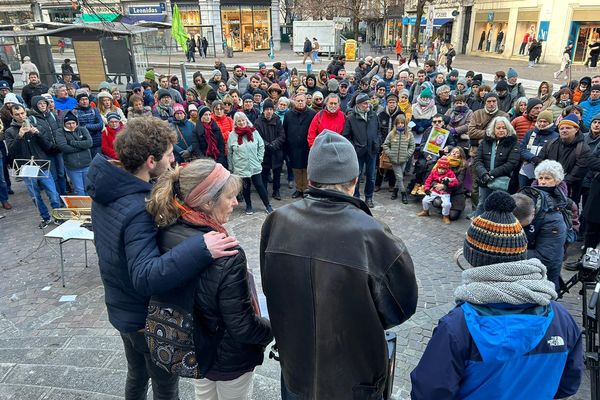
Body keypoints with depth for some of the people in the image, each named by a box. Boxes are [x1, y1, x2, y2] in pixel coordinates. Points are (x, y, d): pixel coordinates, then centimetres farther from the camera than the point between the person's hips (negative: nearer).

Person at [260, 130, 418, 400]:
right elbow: (401, 306, -13)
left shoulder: (277, 222, -18)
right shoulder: (372, 236, -29)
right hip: (354, 377, -2)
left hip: (295, 366, 3)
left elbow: (269, 287, -1)